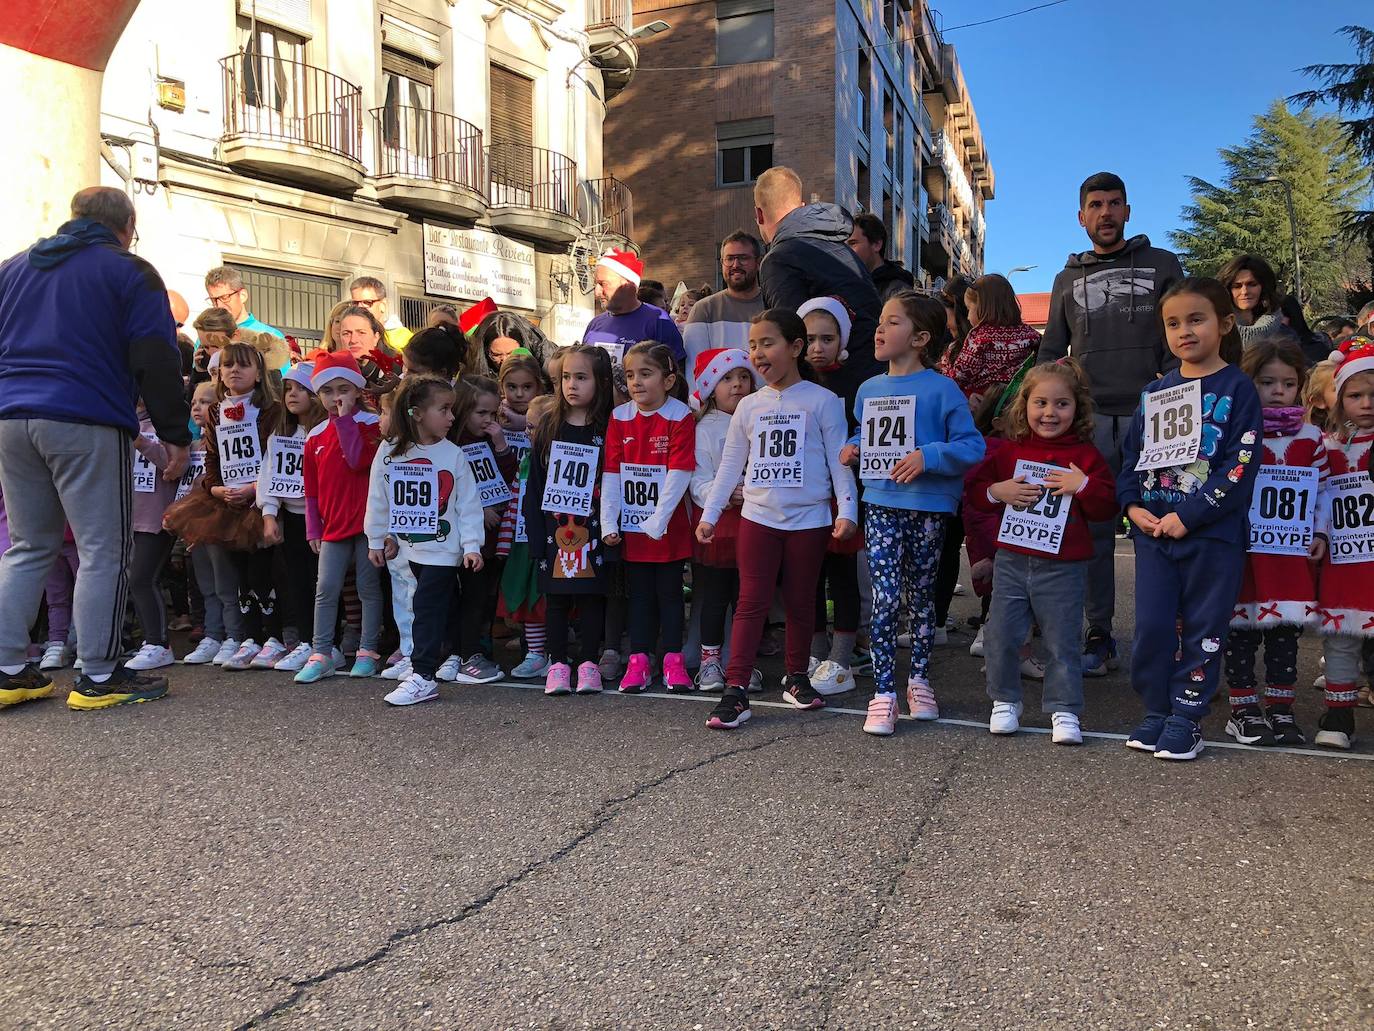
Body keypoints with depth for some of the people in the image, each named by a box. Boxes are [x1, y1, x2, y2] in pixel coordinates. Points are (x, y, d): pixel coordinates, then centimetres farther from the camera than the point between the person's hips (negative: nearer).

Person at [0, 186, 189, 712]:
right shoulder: (129, 271, 1)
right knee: (103, 550, 0)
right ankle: (98, 677, 1)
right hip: (87, 423, -6)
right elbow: (156, 362, -6)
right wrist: (176, 435, -2)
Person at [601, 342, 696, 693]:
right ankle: (639, 661, 17)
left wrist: (658, 520, -18)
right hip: (631, 526, 3)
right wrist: (608, 522, -6)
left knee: (669, 593, 6)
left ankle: (673, 661, 15)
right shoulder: (620, 417, 3)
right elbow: (611, 473, 1)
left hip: (668, 526, -3)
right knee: (640, 595, 11)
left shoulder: (680, 417, -9)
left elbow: (679, 474, -14)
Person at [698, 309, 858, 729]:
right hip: (758, 518, 2)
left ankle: (796, 678, 26)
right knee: (751, 602, -2)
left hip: (809, 520, -2)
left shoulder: (822, 401, -2)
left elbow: (839, 461, -4)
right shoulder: (749, 406, 8)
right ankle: (735, 691, -3)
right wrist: (709, 514, 10)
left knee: (800, 602, 10)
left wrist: (847, 510, -12)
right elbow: (730, 465, 12)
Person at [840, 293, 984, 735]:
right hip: (881, 505, 3)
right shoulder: (869, 389, 9)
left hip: (928, 507, -3)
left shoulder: (941, 389, -8)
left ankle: (919, 681, 29)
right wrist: (852, 448, 5)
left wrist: (928, 456, -22)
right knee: (885, 596, -6)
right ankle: (883, 694, 0)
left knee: (922, 595, 12)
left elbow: (972, 446, -10)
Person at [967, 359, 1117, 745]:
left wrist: (1084, 485, -17)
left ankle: (1064, 710, 16)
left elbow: (1107, 507, -1)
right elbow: (974, 489, 7)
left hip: (1062, 568, -2)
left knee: (1062, 642, 4)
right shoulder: (1009, 451, 5)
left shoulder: (1086, 456, 0)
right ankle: (1004, 702, 22)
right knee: (1000, 636, 5)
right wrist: (997, 491, -12)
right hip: (1011, 560, 2)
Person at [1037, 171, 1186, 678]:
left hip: (1149, 415, -2)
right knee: (1093, 527, 1)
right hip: (1089, 417, 2)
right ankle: (1098, 634, 8)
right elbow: (1051, 351, 18)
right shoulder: (1068, 279, 19)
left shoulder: (1162, 266, 13)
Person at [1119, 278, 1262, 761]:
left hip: (1213, 533, -4)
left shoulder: (1237, 389, -4)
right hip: (1152, 532, 4)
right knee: (1151, 627, 4)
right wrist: (1132, 504, -3)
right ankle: (1156, 712, 18)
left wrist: (1188, 515, -17)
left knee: (1202, 629, 4)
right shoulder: (1155, 392, 11)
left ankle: (1186, 716, 15)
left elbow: (1240, 466, -11)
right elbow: (1130, 455, 13)